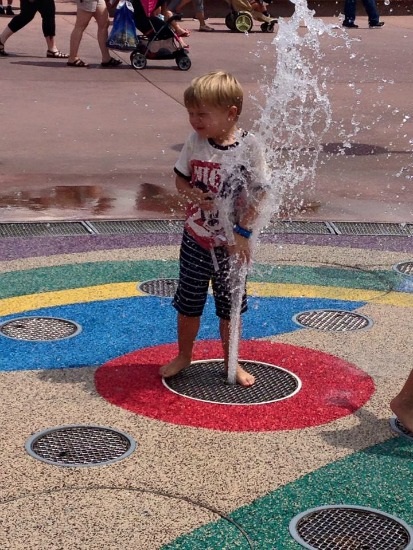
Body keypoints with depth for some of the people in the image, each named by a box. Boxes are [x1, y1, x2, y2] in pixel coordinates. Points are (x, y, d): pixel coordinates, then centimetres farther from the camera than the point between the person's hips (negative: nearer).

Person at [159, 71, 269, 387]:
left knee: (230, 307, 14)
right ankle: (184, 357, 34)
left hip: (231, 243, -2)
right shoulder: (195, 143, -8)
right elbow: (181, 179, 4)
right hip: (196, 239, 2)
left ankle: (231, 362, 31)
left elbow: (260, 193, -12)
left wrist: (243, 232, -16)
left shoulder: (248, 147, -16)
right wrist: (192, 193, -19)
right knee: (189, 304, 14)